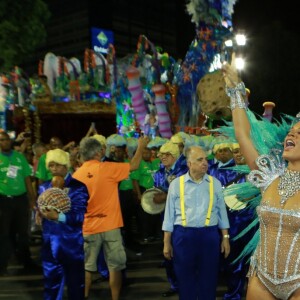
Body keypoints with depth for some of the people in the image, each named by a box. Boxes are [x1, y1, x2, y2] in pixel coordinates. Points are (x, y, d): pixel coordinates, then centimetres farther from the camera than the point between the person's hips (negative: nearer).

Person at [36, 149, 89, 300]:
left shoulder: (77, 186, -7)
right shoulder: (44, 187, 11)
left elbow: (79, 215, -15)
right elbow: (40, 208, 14)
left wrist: (57, 216, -27)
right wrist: (40, 213, -9)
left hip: (71, 242, -5)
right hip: (50, 241, 5)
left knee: (75, 281, 8)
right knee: (51, 280, 14)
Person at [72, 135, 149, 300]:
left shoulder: (76, 175, 1)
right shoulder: (106, 168, -11)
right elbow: (134, 165, 1)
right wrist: (141, 146, 16)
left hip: (88, 228, 3)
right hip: (109, 226, -3)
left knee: (86, 267, 9)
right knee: (115, 266, 8)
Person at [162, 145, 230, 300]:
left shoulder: (215, 183, 6)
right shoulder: (176, 184, 1)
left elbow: (221, 212, 10)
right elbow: (169, 215, 4)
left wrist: (225, 237, 6)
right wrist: (166, 242, 2)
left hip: (209, 235, 1)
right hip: (183, 235, -1)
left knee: (208, 278, 10)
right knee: (185, 279, 9)